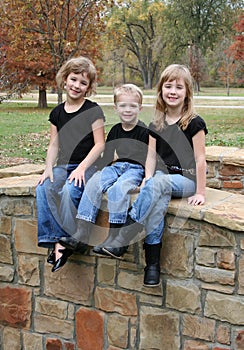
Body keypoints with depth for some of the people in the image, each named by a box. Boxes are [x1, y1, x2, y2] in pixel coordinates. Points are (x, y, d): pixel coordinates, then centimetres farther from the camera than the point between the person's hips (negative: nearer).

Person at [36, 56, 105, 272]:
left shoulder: (93, 111, -1)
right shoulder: (57, 113, 14)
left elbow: (100, 144, -6)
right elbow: (54, 145, 14)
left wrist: (82, 168, -17)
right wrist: (49, 169, -3)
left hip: (87, 167, -4)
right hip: (62, 166, 5)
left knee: (69, 191, -35)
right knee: (43, 188, -27)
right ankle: (52, 239, -26)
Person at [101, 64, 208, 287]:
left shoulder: (194, 123, -7)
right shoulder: (156, 124, 8)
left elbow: (200, 159, -9)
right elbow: (151, 155, 6)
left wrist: (200, 192, -11)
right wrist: (147, 179, -10)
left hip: (186, 180, -4)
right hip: (162, 179, 4)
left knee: (157, 184, -35)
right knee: (158, 200, -32)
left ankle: (122, 240, -36)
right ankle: (152, 262, -33)